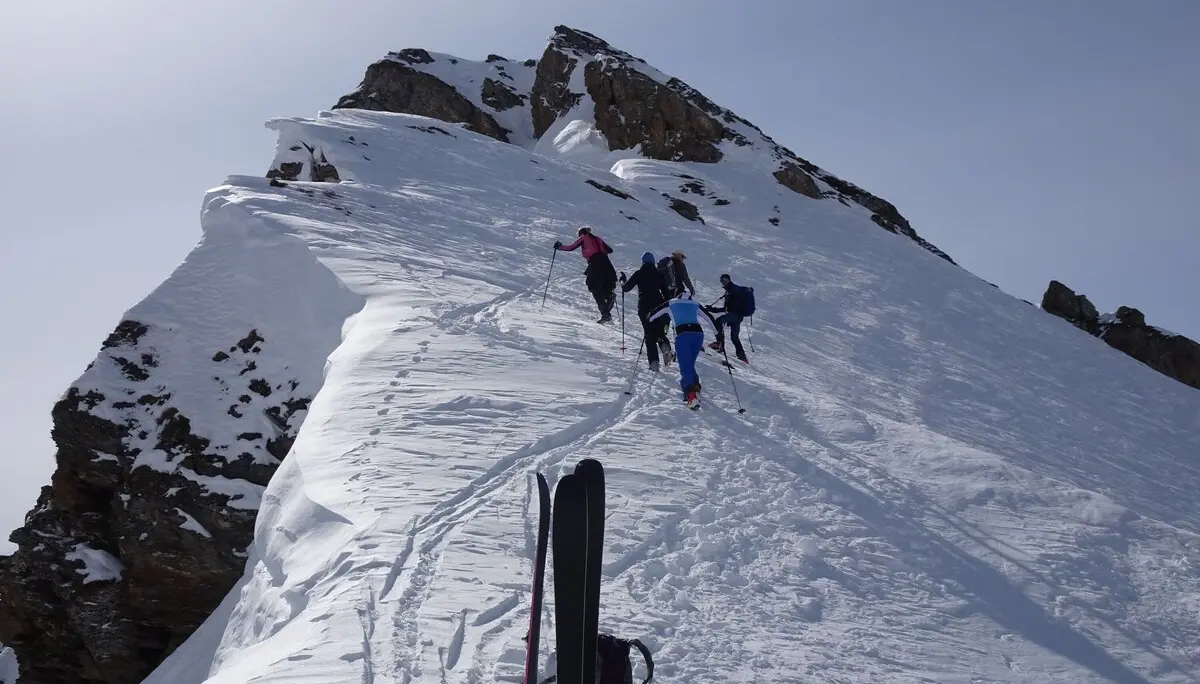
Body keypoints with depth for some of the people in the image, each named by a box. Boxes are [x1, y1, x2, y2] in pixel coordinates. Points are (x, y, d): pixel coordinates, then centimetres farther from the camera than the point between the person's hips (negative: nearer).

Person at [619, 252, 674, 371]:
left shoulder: (638, 274, 0)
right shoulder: (658, 274, 5)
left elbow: (626, 288, 3)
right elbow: (666, 292, 4)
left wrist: (623, 281, 24)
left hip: (644, 308, -1)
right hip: (658, 307, 1)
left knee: (649, 335, 4)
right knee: (659, 332, 16)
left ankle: (654, 362, -9)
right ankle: (665, 347, -18)